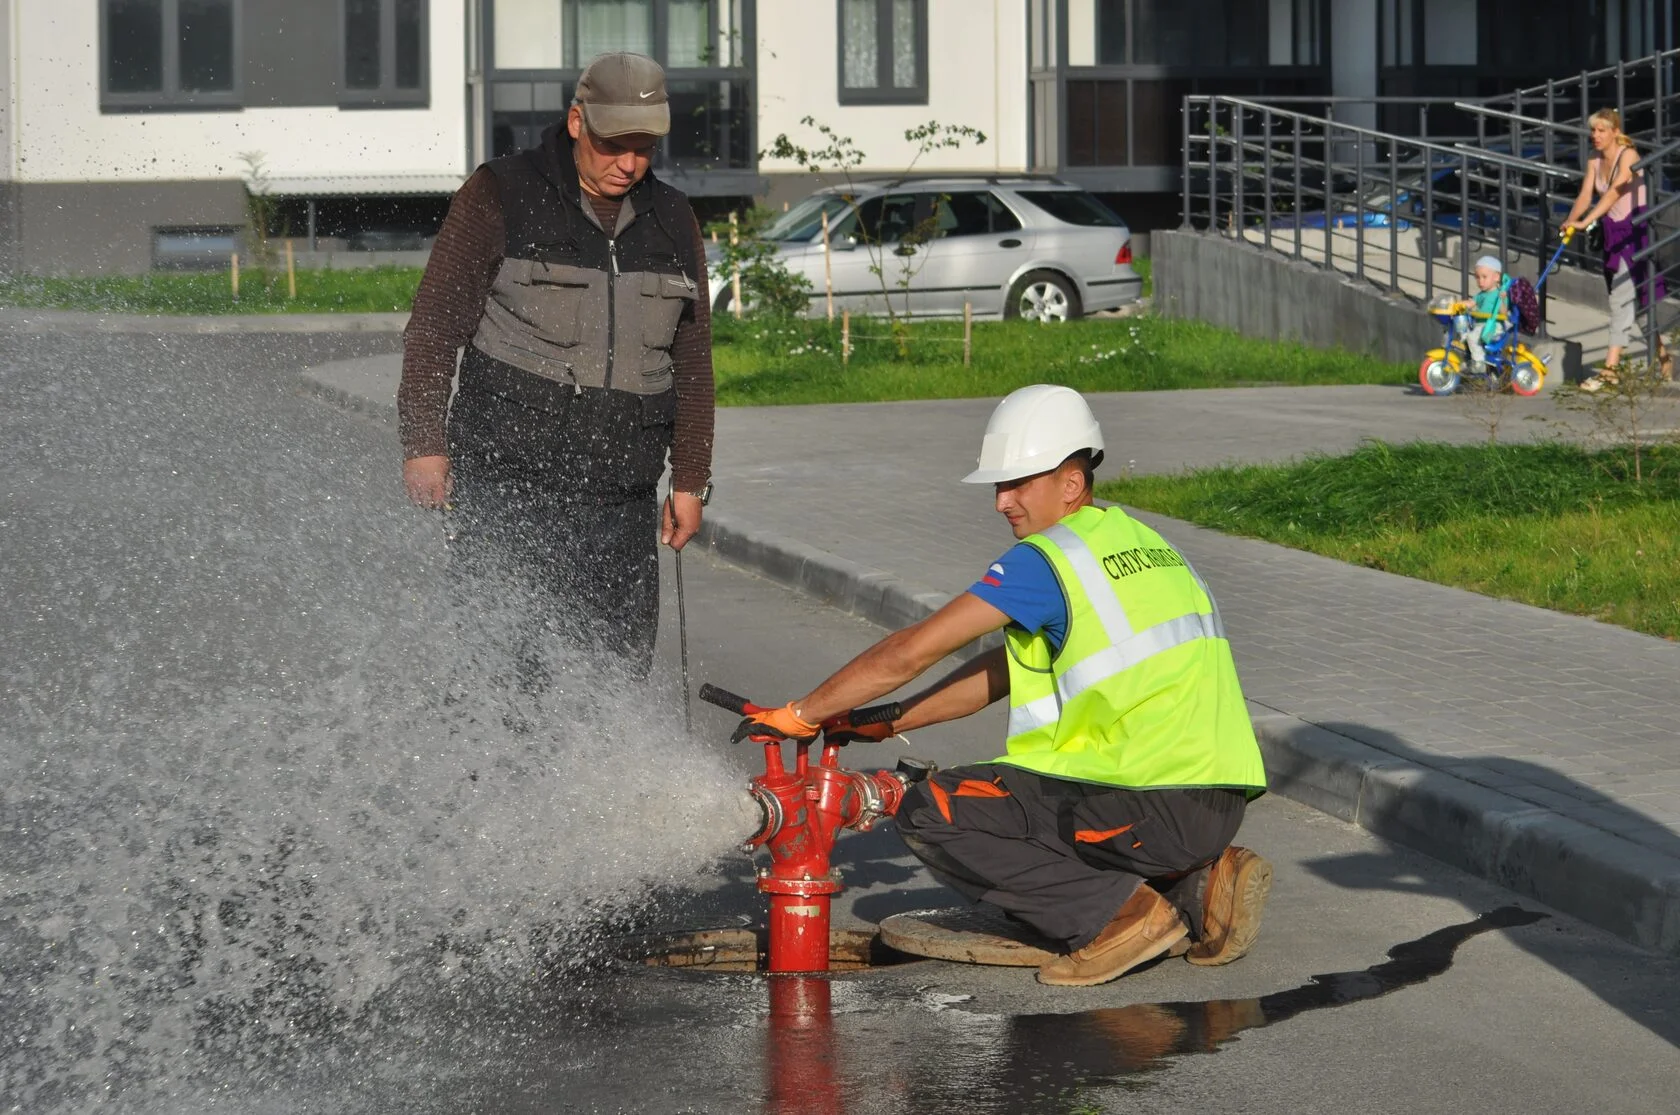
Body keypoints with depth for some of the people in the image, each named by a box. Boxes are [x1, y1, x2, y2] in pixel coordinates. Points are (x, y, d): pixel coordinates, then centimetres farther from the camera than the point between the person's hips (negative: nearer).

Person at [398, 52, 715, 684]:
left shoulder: (673, 223, 12)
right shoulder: (500, 196, -1)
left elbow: (692, 361, 19)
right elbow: (434, 323, -2)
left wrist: (690, 480, 15)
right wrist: (424, 443, -9)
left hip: (620, 498, 4)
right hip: (507, 484, -4)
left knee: (623, 670, -1)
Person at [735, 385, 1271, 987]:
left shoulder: (1046, 560, -8)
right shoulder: (1145, 543, 18)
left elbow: (909, 653, -6)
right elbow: (1008, 667, 23)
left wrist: (798, 715, 5)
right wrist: (885, 724, 21)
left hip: (1155, 810, -9)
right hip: (1220, 805, 9)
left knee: (931, 812, -4)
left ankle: (1118, 911, -9)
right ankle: (1200, 887, 10)